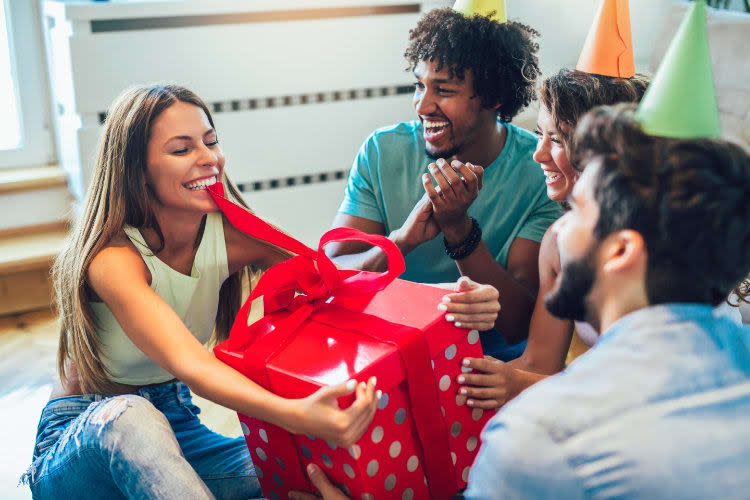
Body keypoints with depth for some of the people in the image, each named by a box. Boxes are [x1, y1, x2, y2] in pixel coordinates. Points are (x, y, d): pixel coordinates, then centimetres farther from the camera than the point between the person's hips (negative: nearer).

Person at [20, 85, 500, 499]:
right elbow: (188, 363, -42)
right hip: (84, 441, -4)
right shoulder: (114, 258, -27)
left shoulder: (230, 235, -10)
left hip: (176, 430, 4)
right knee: (130, 415, -41)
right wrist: (296, 415, -60)